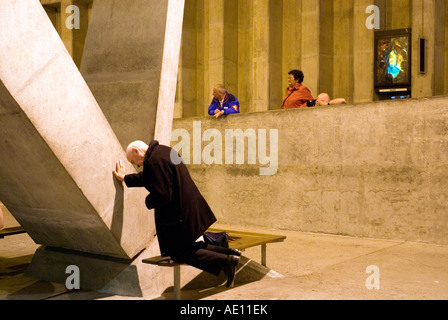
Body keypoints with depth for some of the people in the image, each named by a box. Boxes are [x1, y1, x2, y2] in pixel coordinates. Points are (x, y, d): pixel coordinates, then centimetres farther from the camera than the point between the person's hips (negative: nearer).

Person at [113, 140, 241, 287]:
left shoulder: (154, 161, -23)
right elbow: (149, 177, 27)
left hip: (178, 214, -10)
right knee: (187, 245, 24)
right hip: (191, 207, 10)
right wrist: (126, 178, 37)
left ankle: (226, 260, -5)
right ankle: (228, 252, 14)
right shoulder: (164, 151, 10)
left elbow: (162, 196, -27)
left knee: (178, 253, 6)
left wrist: (148, 201, -6)